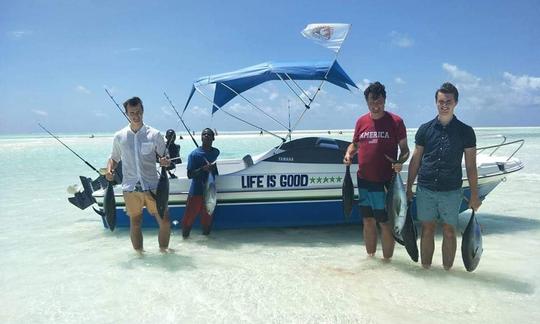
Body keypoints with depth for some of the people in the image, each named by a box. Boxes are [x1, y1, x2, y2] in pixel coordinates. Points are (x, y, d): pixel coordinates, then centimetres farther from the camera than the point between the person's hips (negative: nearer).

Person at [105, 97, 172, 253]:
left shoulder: (154, 134, 0)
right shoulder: (119, 136, 5)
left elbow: (165, 157, 4)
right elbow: (114, 158, 15)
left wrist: (165, 162, -19)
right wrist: (109, 170, -5)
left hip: (152, 186, -1)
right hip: (130, 188, 1)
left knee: (164, 221, -2)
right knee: (135, 223, 10)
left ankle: (163, 248, 18)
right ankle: (138, 251, 26)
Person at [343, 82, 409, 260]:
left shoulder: (395, 121, -4)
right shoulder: (361, 121, 8)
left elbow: (404, 149, -1)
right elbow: (355, 144, 19)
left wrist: (400, 161, -21)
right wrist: (348, 154, -2)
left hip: (385, 181, -4)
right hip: (364, 180, 4)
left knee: (385, 223, 2)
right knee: (368, 221, 14)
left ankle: (387, 260, 16)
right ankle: (370, 257, 29)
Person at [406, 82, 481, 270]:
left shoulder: (465, 132, -1)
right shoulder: (425, 129, 4)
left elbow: (471, 166, 1)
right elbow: (415, 160, 8)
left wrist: (474, 195, 0)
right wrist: (408, 188, 7)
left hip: (451, 191, -1)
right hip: (425, 190, 1)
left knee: (449, 232, 7)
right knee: (427, 230, 9)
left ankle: (447, 269, 20)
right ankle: (425, 268, 21)